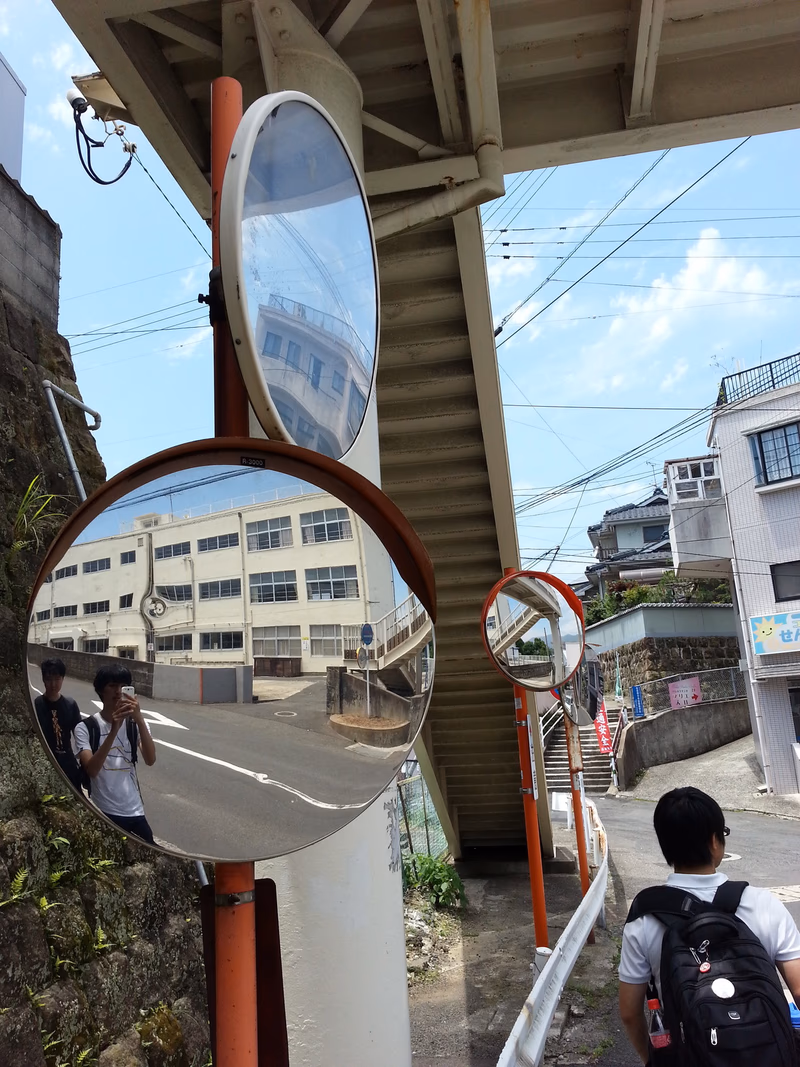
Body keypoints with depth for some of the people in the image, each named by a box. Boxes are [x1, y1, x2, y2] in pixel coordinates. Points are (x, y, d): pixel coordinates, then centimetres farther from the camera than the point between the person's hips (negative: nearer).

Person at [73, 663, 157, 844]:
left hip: (134, 811, 3)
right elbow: (91, 770, -20)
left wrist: (140, 719, -25)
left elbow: (150, 760, -15)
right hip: (102, 813, -3)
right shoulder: (85, 728, -6)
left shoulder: (135, 724, 2)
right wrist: (114, 730, -30)